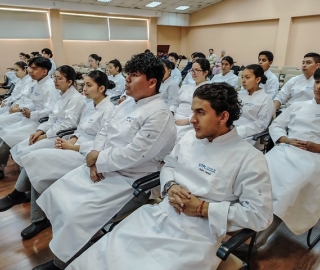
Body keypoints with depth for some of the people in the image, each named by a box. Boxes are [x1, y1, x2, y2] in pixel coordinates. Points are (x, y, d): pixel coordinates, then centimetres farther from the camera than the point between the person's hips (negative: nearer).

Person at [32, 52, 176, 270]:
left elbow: (132, 155, -25)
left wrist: (98, 159, -13)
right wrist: (96, 157, -7)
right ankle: (63, 242, 26)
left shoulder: (159, 114, -20)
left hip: (128, 178, -9)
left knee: (77, 213, -17)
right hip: (102, 167, 9)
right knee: (57, 192, 6)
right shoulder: (128, 103, 9)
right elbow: (105, 132, 11)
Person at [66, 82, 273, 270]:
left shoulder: (250, 159, -10)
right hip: (156, 217, 5)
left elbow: (260, 214, -11)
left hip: (195, 237, -4)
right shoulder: (190, 138, 8)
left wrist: (202, 208, -15)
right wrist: (170, 186, -4)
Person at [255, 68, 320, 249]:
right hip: (286, 150, 2)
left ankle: (263, 235, -25)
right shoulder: (298, 106, 23)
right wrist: (286, 139, -3)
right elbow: (275, 125, 17)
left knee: (295, 188, -34)